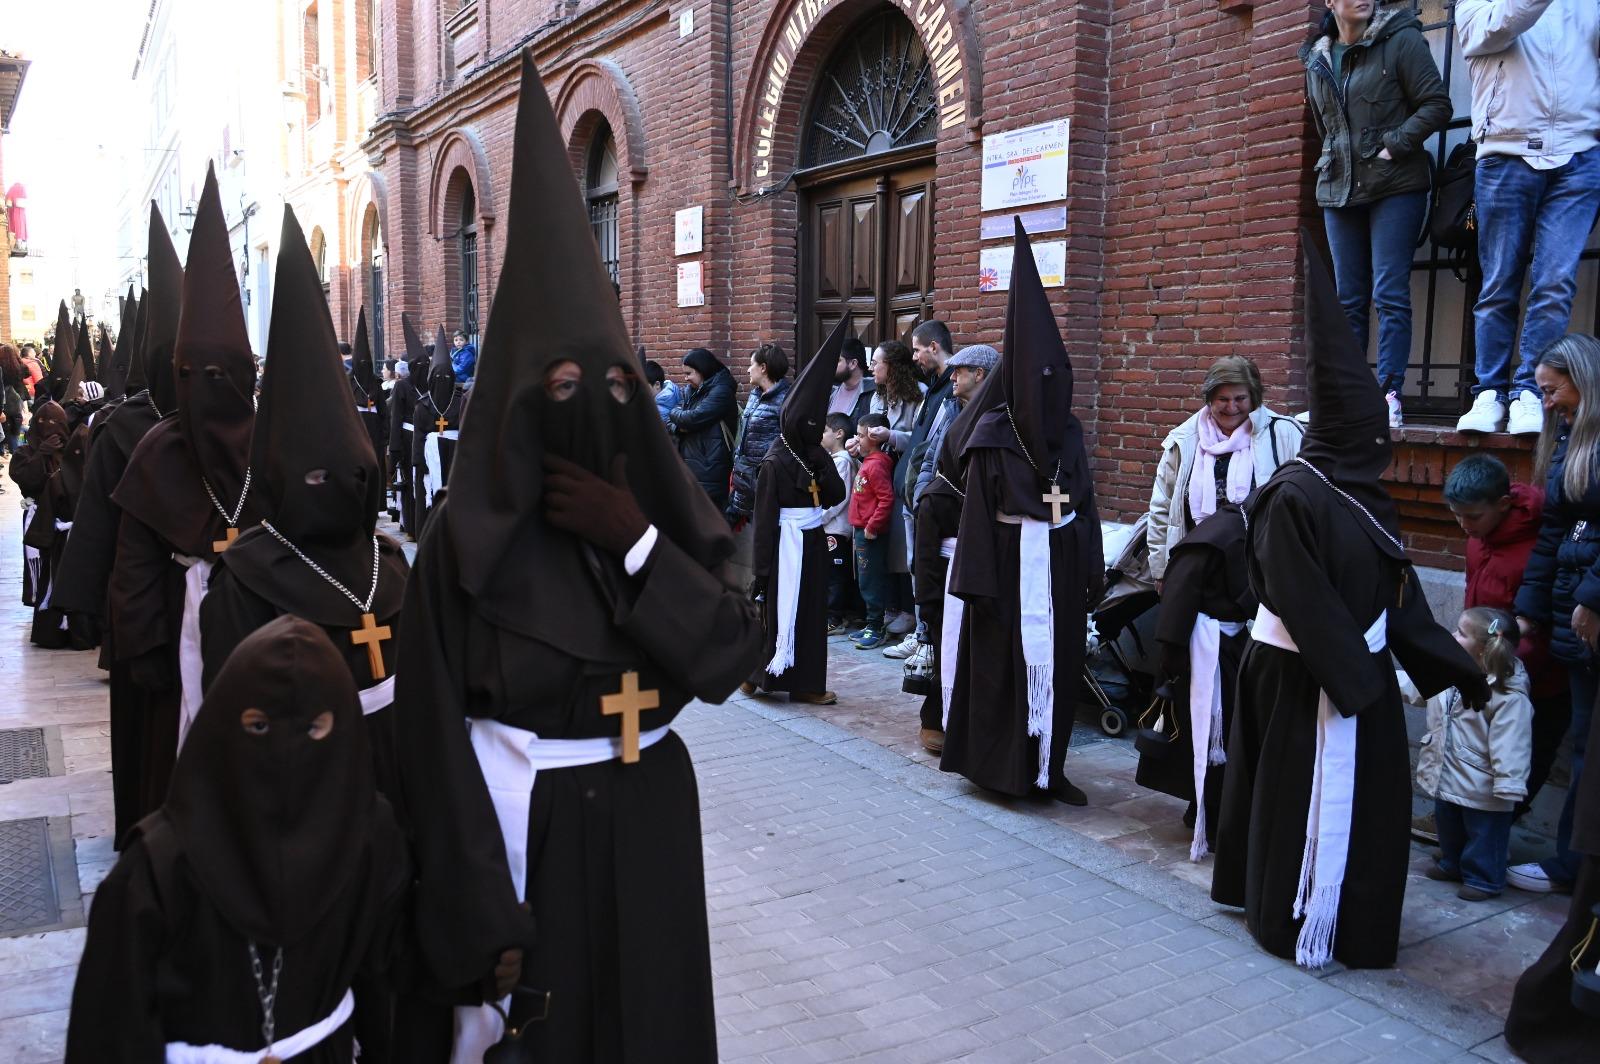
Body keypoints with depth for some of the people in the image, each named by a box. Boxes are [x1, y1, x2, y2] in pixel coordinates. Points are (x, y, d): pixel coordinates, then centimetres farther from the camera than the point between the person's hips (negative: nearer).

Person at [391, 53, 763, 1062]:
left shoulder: (669, 515, -1)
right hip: (522, 828, -3)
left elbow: (736, 657, -9)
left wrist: (636, 543, -20)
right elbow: (439, 749, -12)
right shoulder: (468, 542, -12)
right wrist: (486, 923, -14)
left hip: (649, 817, 4)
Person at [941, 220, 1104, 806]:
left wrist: (1093, 567, 6)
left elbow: (1085, 500, 9)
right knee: (1005, 662, 3)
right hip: (1011, 561, -5)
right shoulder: (991, 434, -8)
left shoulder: (1069, 430, 7)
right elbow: (978, 509, -10)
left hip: (1063, 561, 5)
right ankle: (1001, 765, 16)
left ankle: (1047, 766, 19)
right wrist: (980, 581, -14)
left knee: (1058, 663, 8)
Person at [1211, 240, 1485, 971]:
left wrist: (1451, 664, 9)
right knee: (1316, 799, 3)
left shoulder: (1359, 491, 6)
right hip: (1311, 677, -9)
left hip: (1359, 666, 9)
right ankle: (1302, 926, 20)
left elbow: (1398, 589, 9)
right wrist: (1354, 679, -19)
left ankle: (1343, 917, 35)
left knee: (1365, 795, 18)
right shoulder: (1296, 498, -21)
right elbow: (1303, 606, -21)